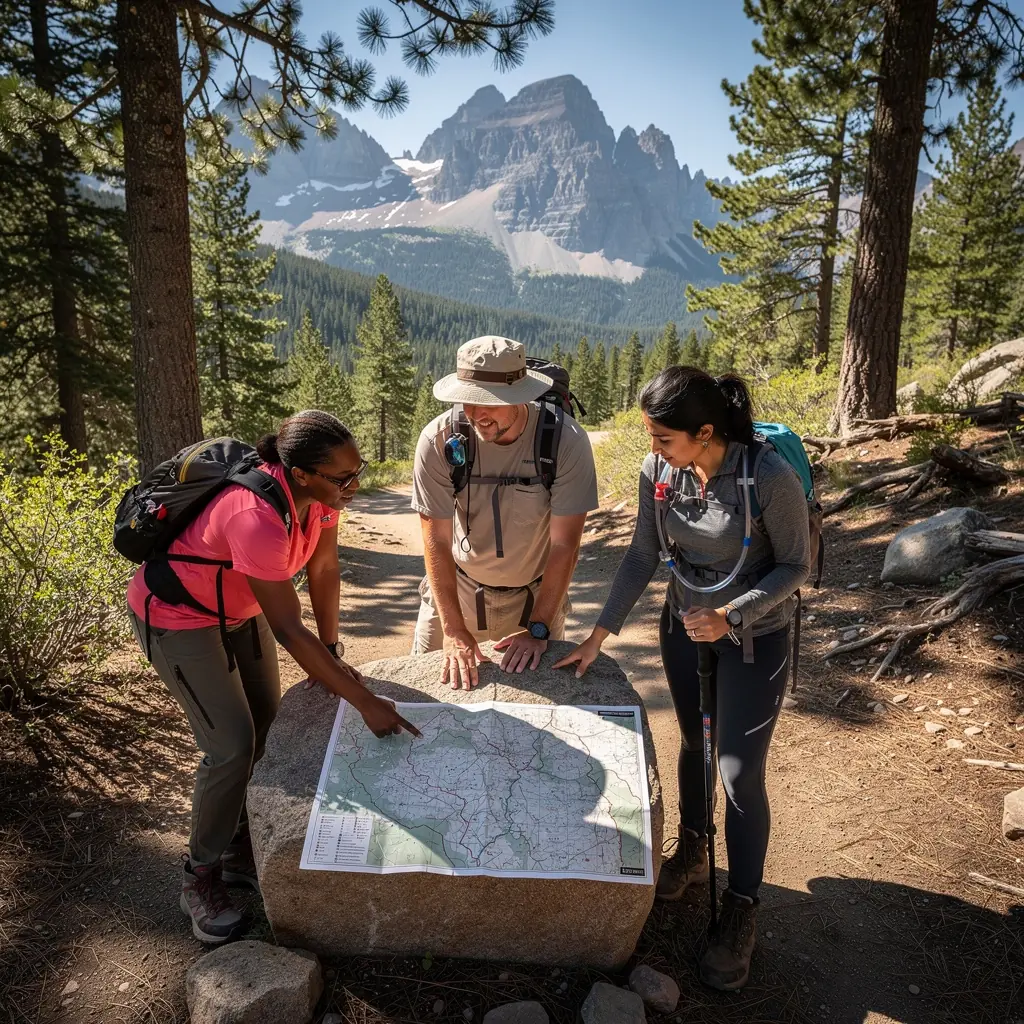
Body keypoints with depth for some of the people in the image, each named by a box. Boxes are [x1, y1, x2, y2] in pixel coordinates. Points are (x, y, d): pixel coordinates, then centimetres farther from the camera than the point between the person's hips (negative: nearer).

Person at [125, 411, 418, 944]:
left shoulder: (317, 491, -18)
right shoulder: (259, 518, -39)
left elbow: (324, 569, -4)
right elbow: (290, 631, -35)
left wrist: (332, 652, -3)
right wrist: (365, 703, -30)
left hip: (238, 608, 8)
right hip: (176, 616, -7)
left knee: (269, 729, 10)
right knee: (233, 746, -10)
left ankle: (241, 850, 30)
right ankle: (201, 875, 14)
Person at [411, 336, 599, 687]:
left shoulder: (567, 441, -25)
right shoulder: (438, 440, -23)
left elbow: (564, 545, -20)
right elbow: (437, 541, -19)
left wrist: (538, 629, -20)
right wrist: (454, 630, -22)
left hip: (535, 592, 0)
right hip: (458, 585, 1)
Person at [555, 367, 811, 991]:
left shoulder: (770, 476, -28)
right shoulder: (659, 470, -14)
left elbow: (796, 565, -15)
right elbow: (643, 556, -4)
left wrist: (730, 617, -26)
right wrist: (599, 635, -6)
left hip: (756, 634, -4)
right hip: (685, 624, 5)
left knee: (740, 772, 1)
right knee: (695, 742, 21)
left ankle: (741, 913, 21)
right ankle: (692, 850, 45)